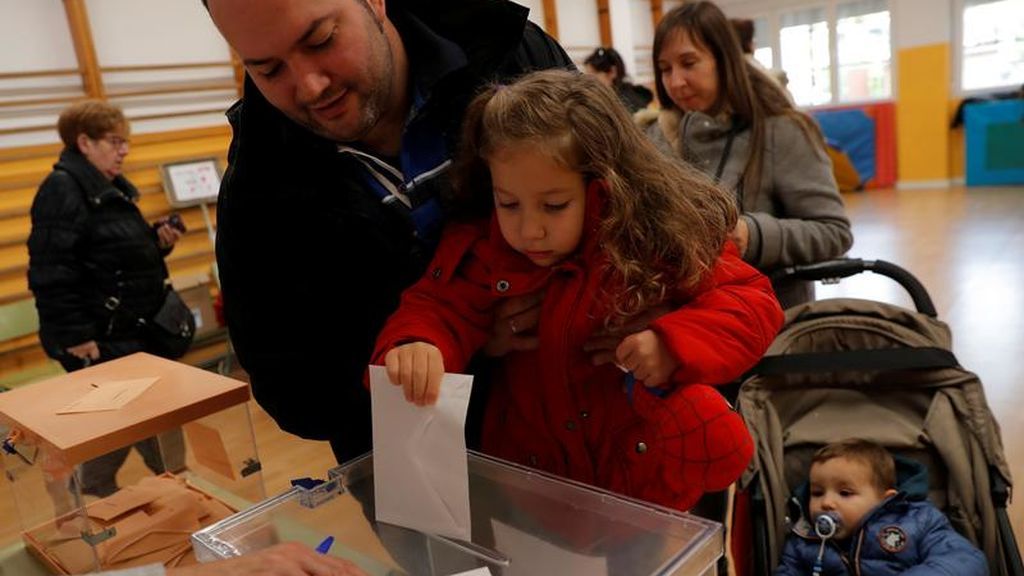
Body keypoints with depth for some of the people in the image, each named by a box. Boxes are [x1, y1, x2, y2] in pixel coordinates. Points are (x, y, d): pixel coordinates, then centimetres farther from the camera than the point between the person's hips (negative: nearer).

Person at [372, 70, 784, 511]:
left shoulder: (663, 242, -11)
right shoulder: (482, 251, -4)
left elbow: (751, 301, -9)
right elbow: (439, 309, -7)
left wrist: (675, 343, -28)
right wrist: (414, 344, -32)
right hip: (534, 466, 4)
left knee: (704, 421, -31)